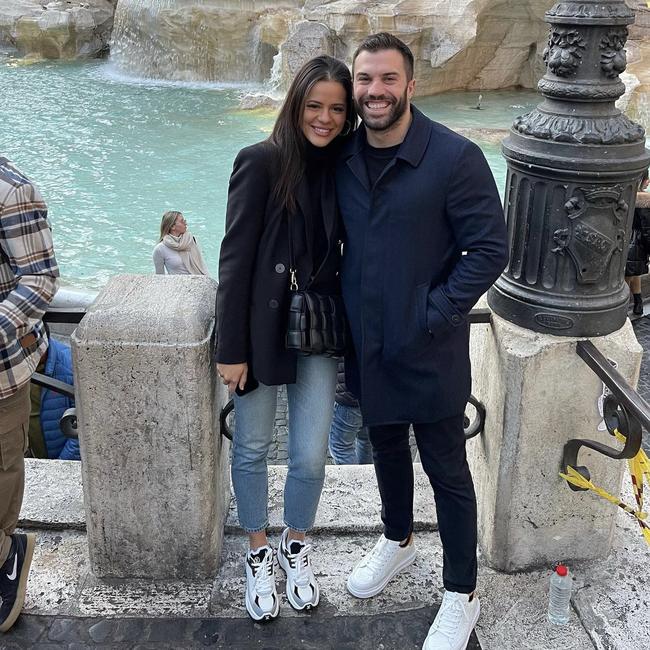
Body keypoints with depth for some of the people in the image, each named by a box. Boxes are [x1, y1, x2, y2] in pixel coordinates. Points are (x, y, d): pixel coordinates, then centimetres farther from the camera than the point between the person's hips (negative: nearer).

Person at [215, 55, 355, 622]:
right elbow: (235, 256, -11)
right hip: (262, 326, -3)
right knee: (252, 448, 12)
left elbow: (348, 251, 8)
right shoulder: (262, 161, -11)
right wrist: (232, 347, -12)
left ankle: (297, 546, 35)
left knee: (311, 456, 7)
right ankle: (259, 553, 35)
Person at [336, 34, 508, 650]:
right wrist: (339, 296, 4)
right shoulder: (343, 156, 0)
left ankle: (461, 594, 27)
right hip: (366, 340, 5)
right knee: (385, 444, 23)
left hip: (428, 347, -5)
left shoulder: (455, 157, -16)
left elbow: (489, 250, -14)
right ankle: (397, 539, 49)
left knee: (445, 468, 8)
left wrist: (434, 314, -16)